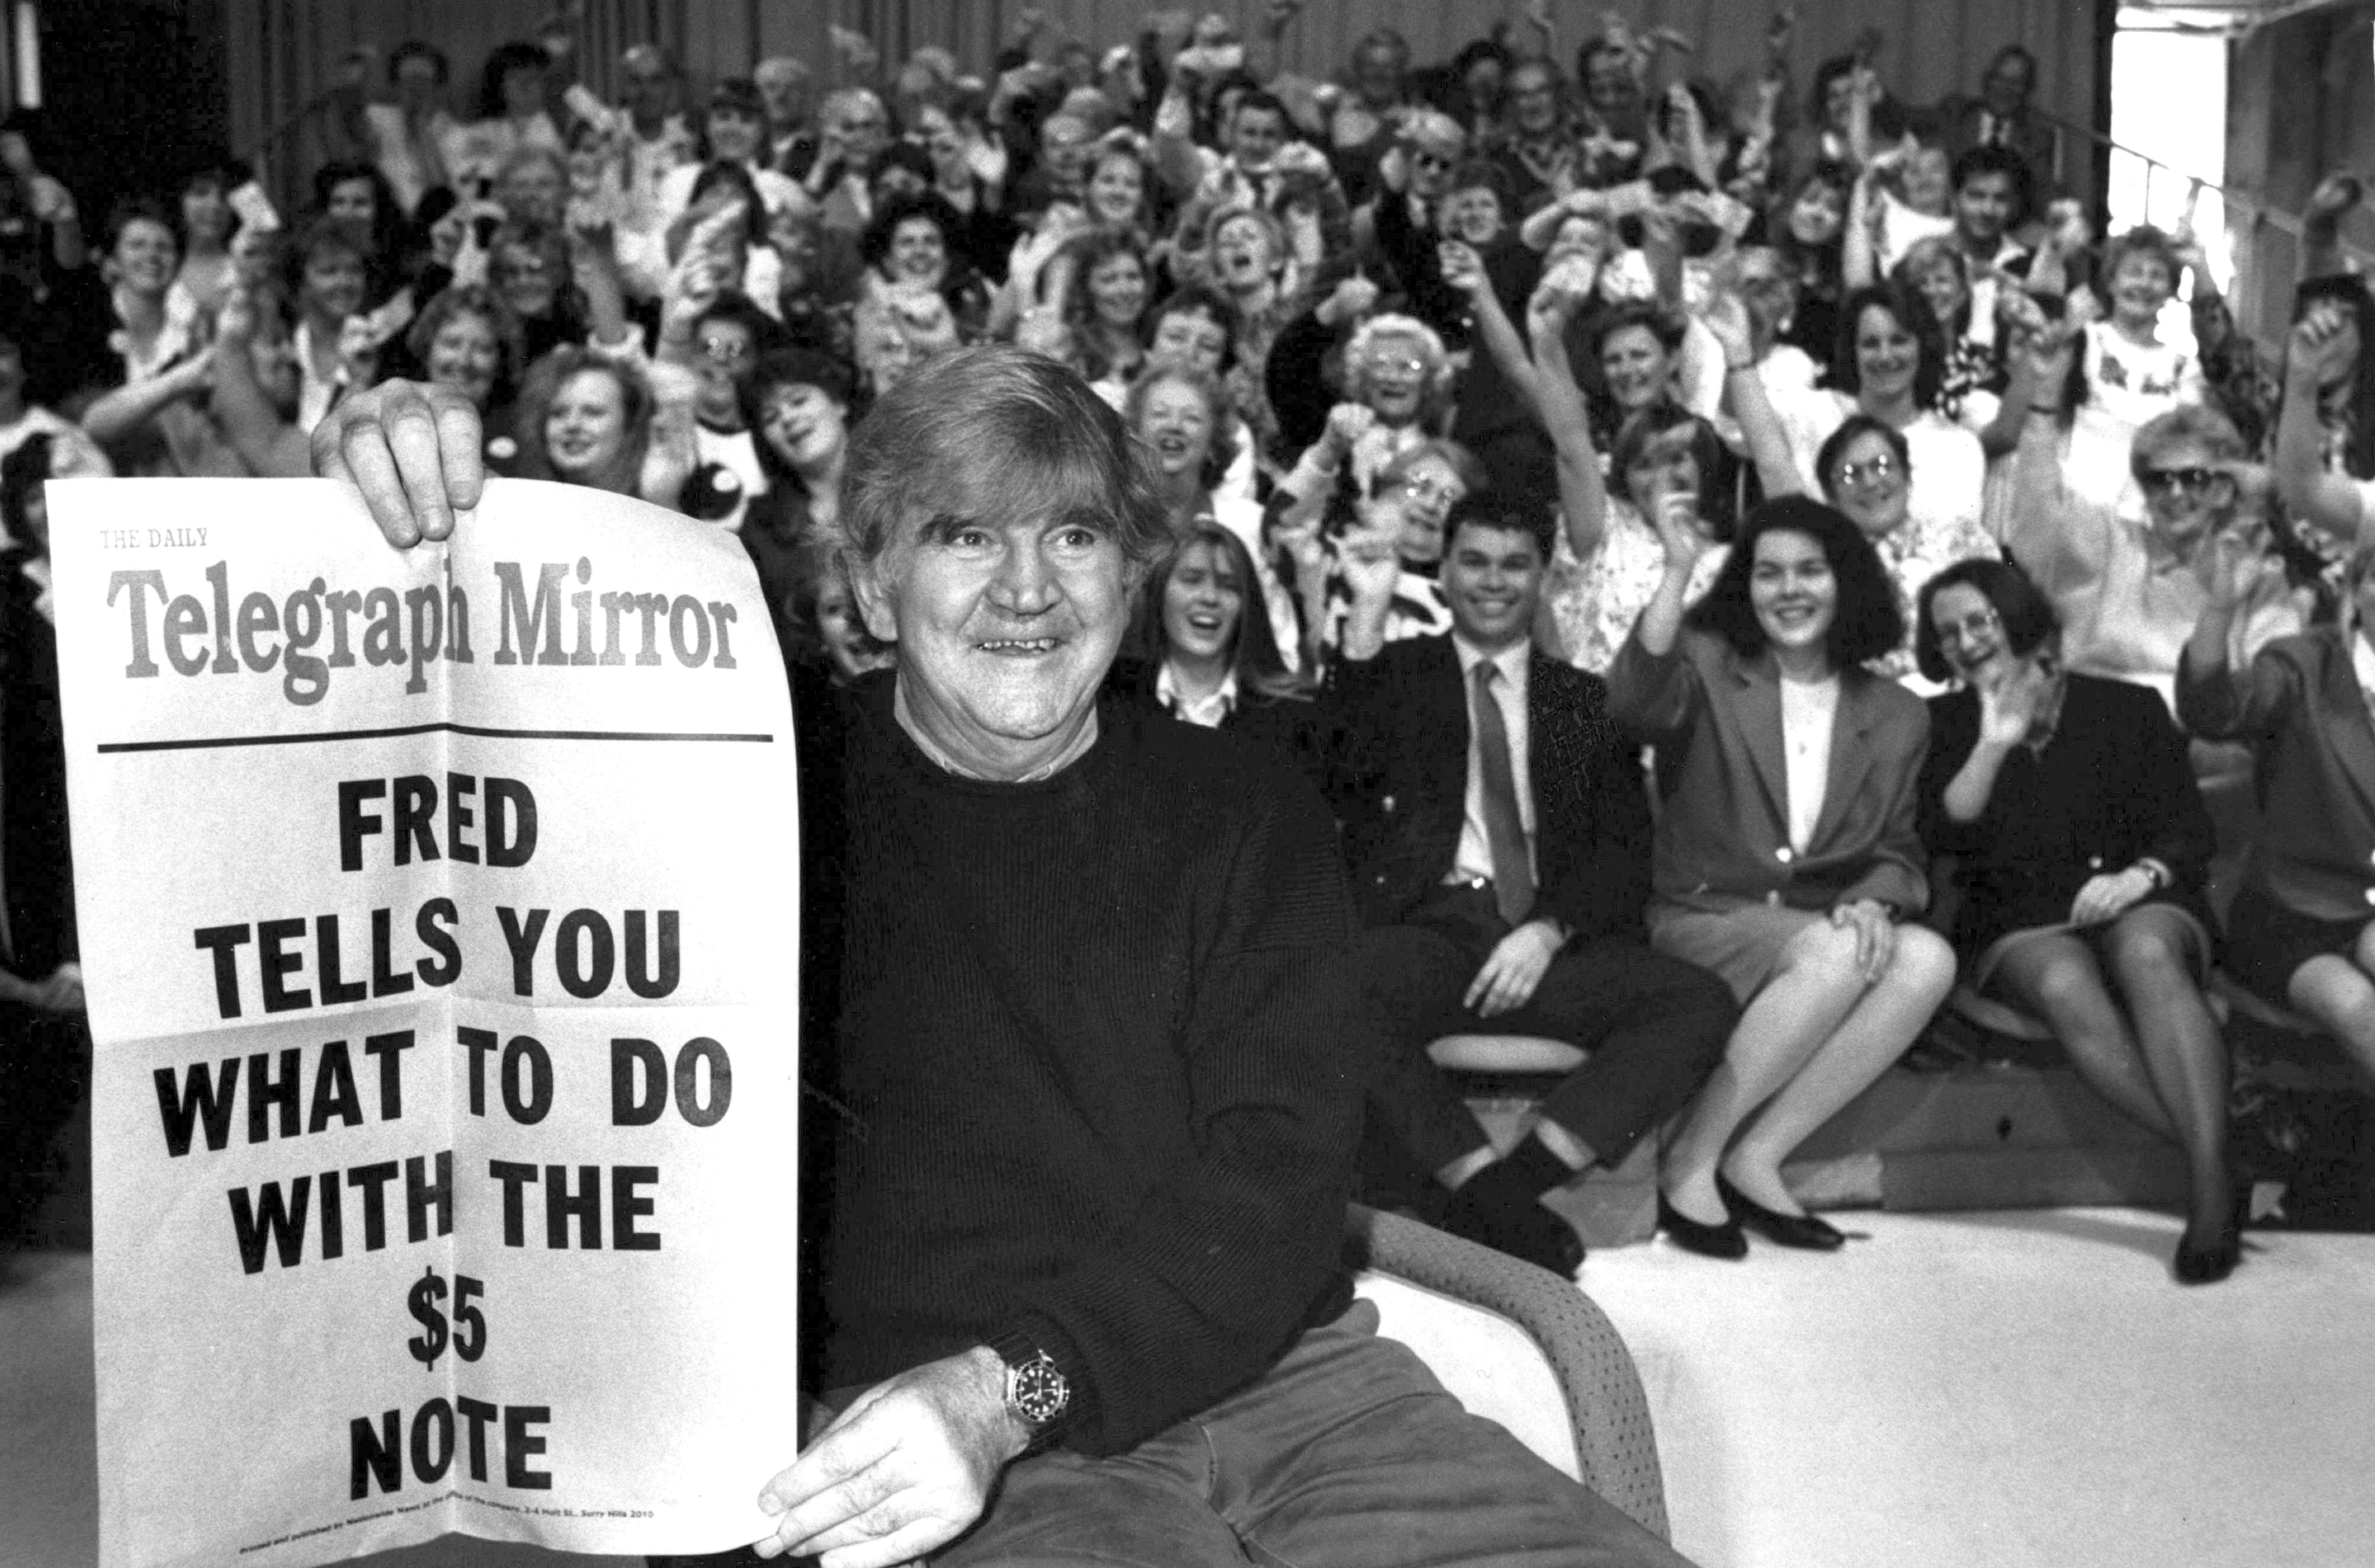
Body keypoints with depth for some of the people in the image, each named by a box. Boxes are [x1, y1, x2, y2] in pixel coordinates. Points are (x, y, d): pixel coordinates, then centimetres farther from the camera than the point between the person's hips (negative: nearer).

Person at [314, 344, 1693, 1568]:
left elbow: (1275, 1181, 0)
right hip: (931, 1407, -3)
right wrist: (407, 499, -16)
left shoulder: (1249, 818, 10)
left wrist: (1012, 1384, -15)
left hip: (1279, 1363, 3)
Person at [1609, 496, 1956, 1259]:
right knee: (1835, 955, -33)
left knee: (1927, 958, -27)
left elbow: (1900, 849, 14)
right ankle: (1691, 1162, -20)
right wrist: (1677, 573, -27)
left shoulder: (1897, 715, 15)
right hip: (1703, 921, -4)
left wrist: (1874, 902, -9)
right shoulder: (1708, 667, 3)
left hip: (1828, 928, 4)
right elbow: (1635, 704, -20)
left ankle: (1755, 1160, -20)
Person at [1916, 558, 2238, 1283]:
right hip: (2019, 924, 0)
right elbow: (1945, 835, 0)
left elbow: (2193, 829, 7)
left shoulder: (2128, 708, 14)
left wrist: (2141, 875, -13)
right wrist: (1995, 744, -10)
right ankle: (2211, 1158, -39)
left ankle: (2213, 1178, -44)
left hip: (2140, 904, 0)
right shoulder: (1947, 725, 15)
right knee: (2066, 986, -37)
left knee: (2147, 956, -37)